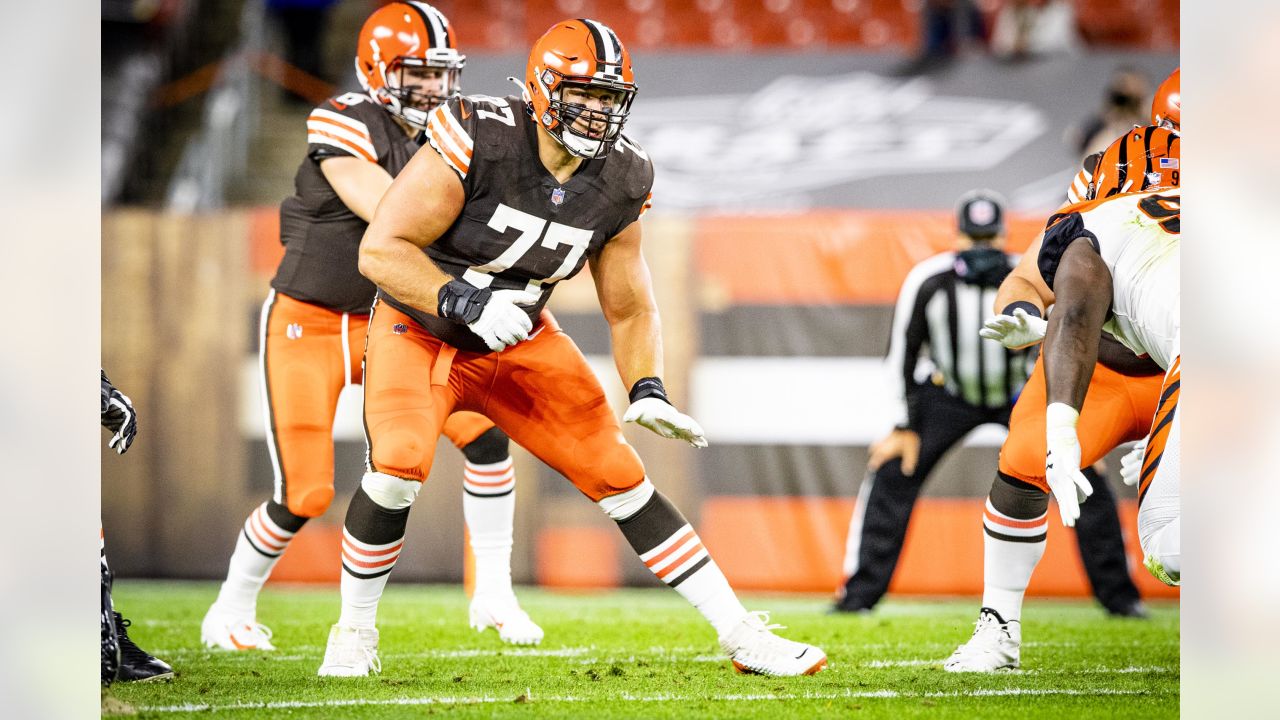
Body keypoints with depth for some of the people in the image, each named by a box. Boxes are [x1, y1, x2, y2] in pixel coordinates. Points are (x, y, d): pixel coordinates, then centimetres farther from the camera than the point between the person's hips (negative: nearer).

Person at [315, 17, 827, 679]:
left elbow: (629, 309, 5)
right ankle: (354, 634, -5)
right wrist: (465, 302, -36)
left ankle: (741, 636, 4)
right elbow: (380, 250, -25)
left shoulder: (619, 181, -8)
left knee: (619, 476, -2)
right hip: (419, 330, -4)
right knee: (399, 463, -28)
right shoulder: (480, 138, -27)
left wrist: (646, 390, -11)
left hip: (519, 340, 4)